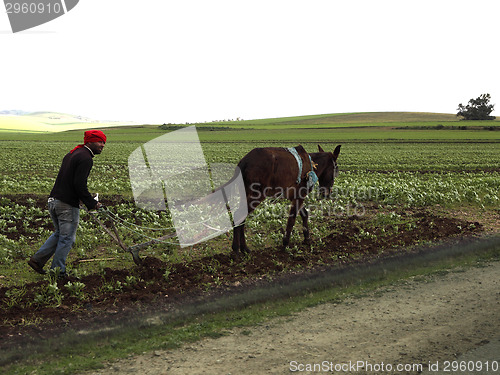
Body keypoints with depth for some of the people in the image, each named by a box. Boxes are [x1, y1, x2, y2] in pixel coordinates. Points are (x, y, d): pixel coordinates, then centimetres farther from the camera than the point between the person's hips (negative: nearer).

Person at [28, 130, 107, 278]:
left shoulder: (72, 154, 16)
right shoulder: (86, 158, -13)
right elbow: (79, 185, -21)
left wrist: (82, 198, 21)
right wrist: (91, 203, -12)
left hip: (53, 200, 9)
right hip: (68, 205, -9)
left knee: (59, 234, 24)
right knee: (67, 239, 4)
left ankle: (37, 259, 20)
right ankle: (57, 272, 12)